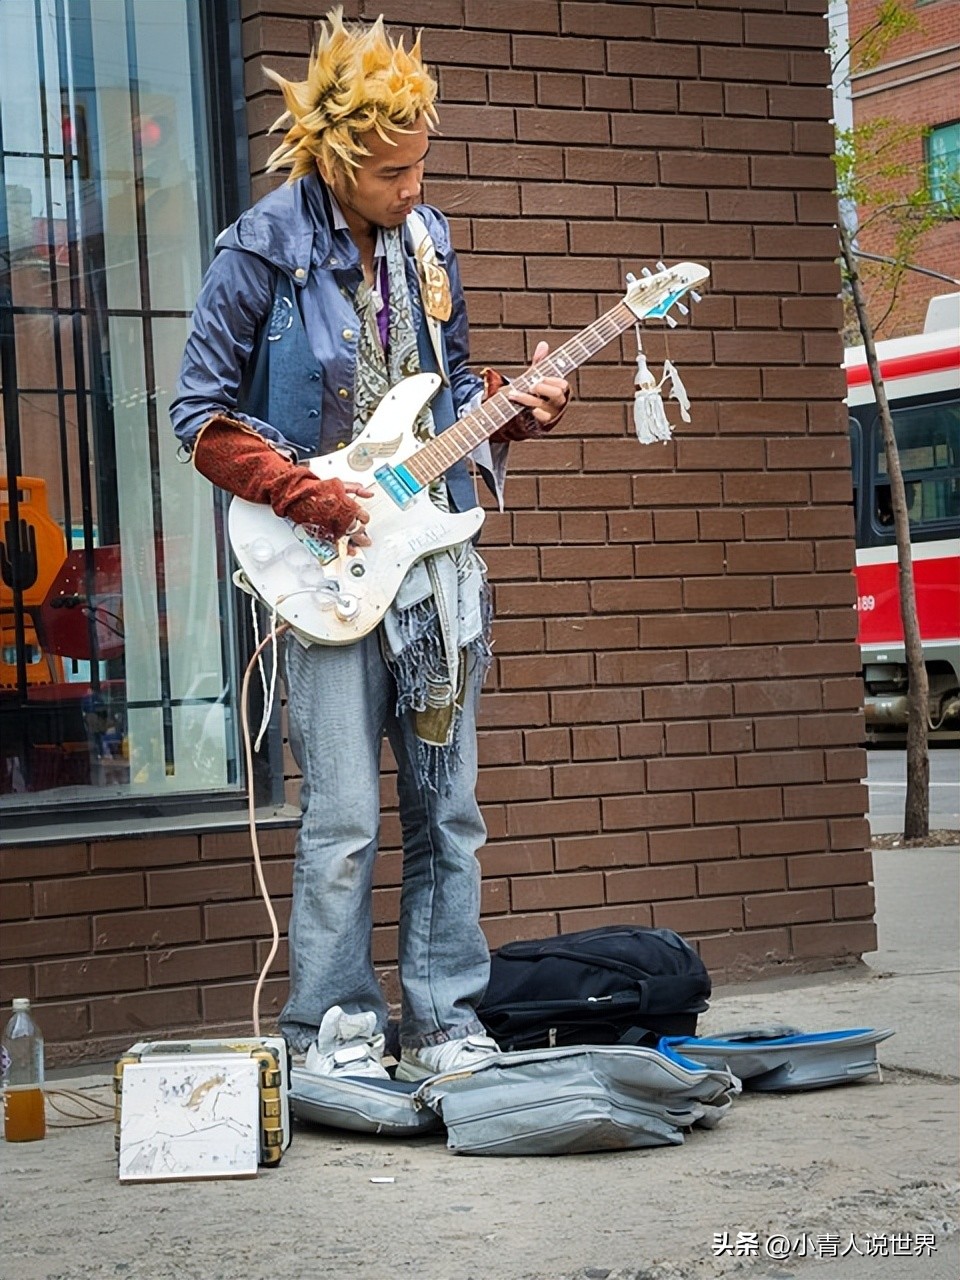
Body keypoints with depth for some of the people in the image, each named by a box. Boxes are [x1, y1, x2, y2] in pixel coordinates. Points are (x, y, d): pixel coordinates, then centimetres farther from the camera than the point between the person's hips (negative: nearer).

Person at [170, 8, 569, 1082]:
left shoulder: (423, 241, 10)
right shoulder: (262, 251, -7)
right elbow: (202, 415, -6)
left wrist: (514, 409, 0)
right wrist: (320, 502, -13)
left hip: (435, 554, 6)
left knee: (449, 809, 7)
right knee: (342, 819, -5)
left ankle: (445, 1024, 16)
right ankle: (333, 1033, 7)